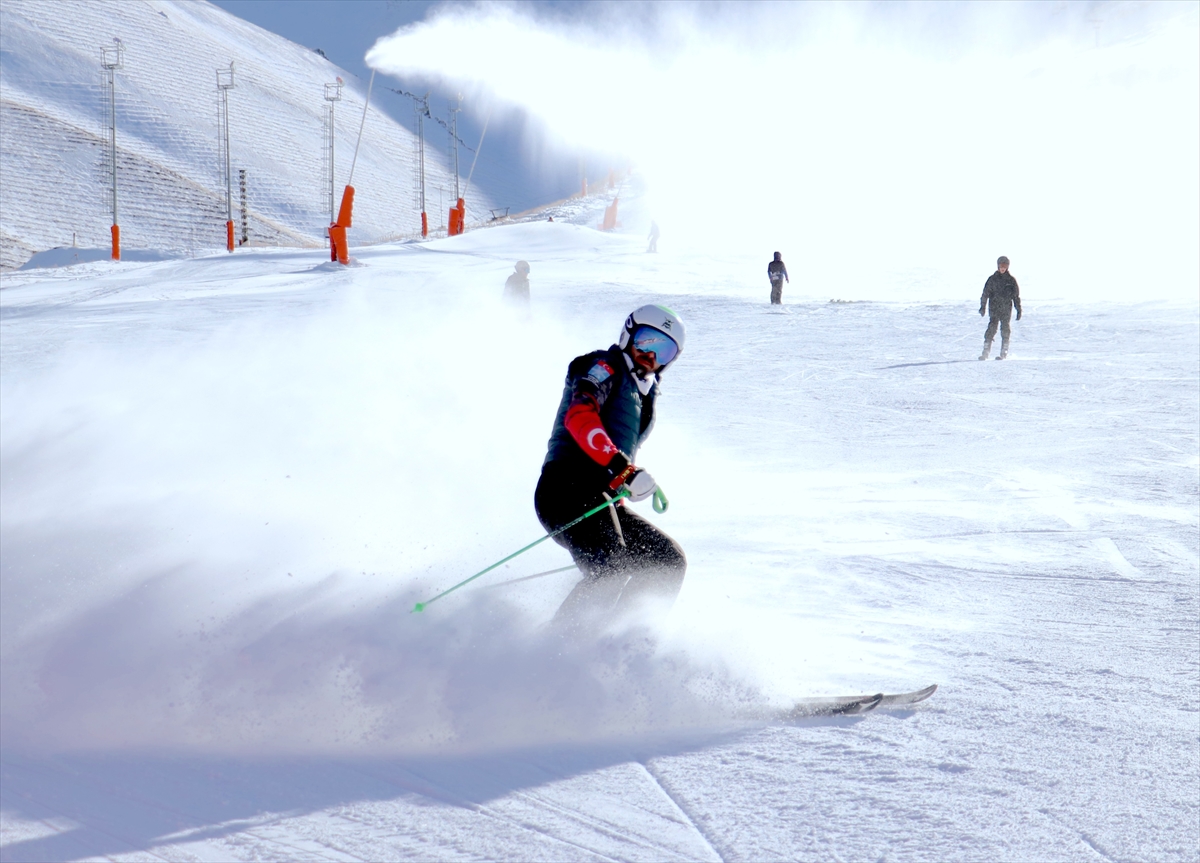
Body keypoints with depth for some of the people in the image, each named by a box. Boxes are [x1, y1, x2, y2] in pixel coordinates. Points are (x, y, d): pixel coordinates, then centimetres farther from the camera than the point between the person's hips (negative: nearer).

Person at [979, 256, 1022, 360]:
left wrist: (1019, 310, 7)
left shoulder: (1011, 280, 6)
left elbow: (1016, 296, 9)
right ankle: (985, 352, -9)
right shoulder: (992, 279, 5)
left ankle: (1004, 353, 7)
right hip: (994, 308, -1)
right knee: (991, 328, -9)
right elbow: (985, 293, 6)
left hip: (1006, 309, 1)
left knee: (1005, 330, 0)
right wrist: (982, 306, -1)